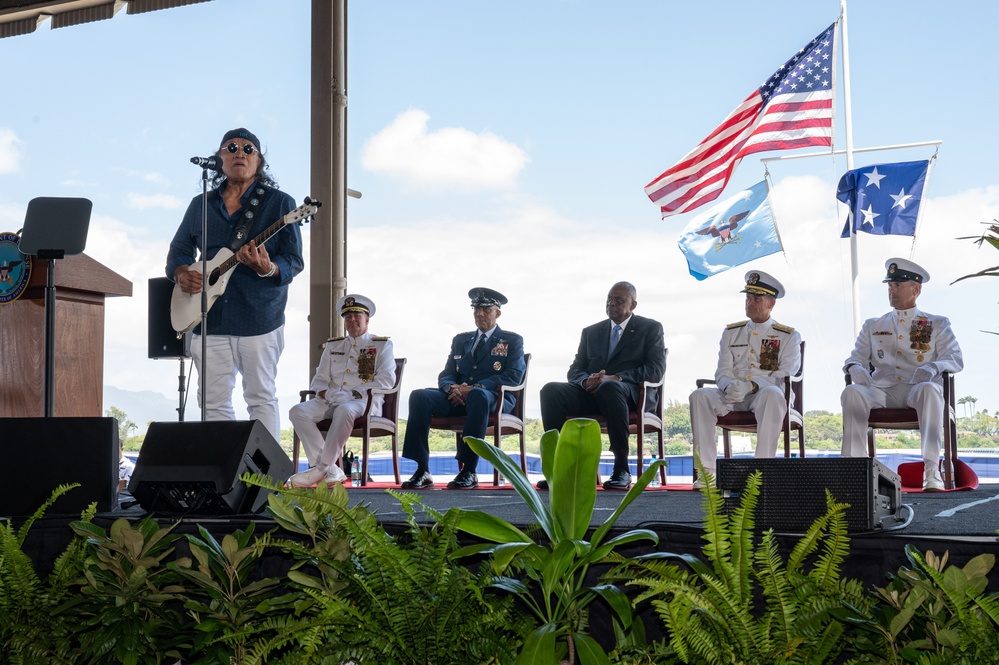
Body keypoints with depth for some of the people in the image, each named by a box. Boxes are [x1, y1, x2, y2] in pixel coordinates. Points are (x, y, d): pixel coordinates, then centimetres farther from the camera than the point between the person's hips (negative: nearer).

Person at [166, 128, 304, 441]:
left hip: (258, 318, -4)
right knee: (213, 401, 6)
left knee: (261, 398, 0)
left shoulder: (279, 203, 1)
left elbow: (293, 260, -5)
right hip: (209, 319, 4)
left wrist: (268, 269, -26)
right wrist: (181, 272, -2)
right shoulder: (200, 206, 13)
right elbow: (178, 250, 20)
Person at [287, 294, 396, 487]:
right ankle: (331, 471, -29)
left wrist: (354, 394, -16)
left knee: (344, 411, -40)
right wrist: (327, 393, -7)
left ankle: (321, 469, -33)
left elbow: (386, 379, -4)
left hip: (365, 401, -5)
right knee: (298, 411, -23)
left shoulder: (382, 345, 10)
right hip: (332, 402, 5)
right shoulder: (333, 346, 23)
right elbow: (319, 380, 19)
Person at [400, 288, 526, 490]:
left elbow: (514, 376, -4)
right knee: (419, 395, -23)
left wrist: (475, 388, -17)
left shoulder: (512, 341, 11)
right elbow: (445, 375, 18)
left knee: (478, 395, -41)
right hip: (457, 399, 4)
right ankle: (422, 471, -29)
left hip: (495, 400, -4)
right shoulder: (460, 340, 25)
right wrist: (451, 388, -10)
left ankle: (468, 471, -41)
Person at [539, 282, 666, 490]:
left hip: (630, 393, -4)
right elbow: (574, 370, 17)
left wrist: (615, 378, -16)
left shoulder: (650, 328, 12)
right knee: (551, 390, -25)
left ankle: (621, 470, -36)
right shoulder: (591, 332, 24)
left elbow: (656, 370, -3)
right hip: (591, 393, 4)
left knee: (610, 387, -41)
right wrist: (586, 380, -10)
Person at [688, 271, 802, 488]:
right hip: (733, 396, 3)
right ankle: (707, 470, -30)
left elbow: (785, 375, -5)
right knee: (699, 395, -27)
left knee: (772, 395, -40)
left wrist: (752, 386, -22)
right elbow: (722, 372, 11)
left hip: (765, 394, -3)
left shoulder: (788, 336, 10)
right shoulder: (731, 333, 20)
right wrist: (730, 385, -16)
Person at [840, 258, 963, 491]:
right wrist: (855, 368, -10)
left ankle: (931, 470, -45)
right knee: (852, 392, -32)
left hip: (917, 390, -2)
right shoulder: (872, 326, 25)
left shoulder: (937, 324, 18)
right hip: (881, 391, 2)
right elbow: (856, 358, 17)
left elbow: (956, 360, 6)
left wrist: (933, 367, -18)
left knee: (929, 389, -39)